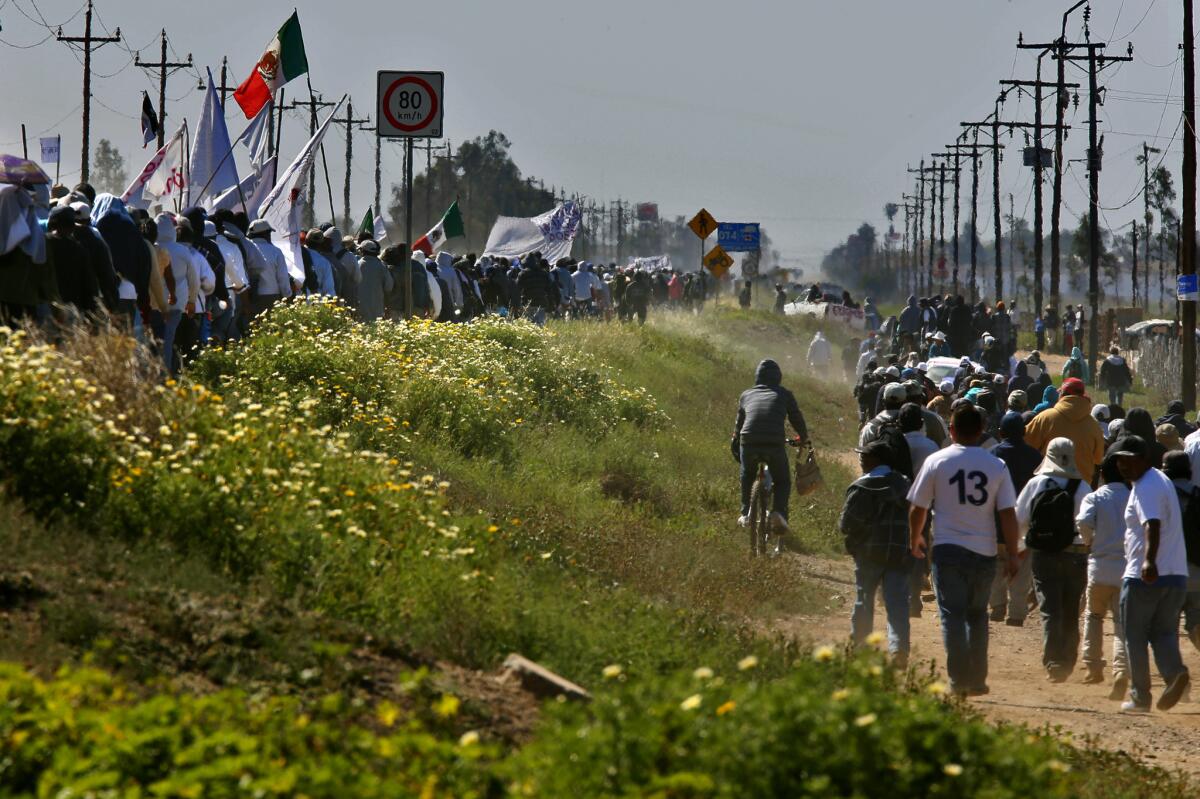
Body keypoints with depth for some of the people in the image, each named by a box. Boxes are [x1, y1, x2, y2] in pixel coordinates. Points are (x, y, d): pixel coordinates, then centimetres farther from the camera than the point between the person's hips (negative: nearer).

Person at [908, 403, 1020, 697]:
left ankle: (959, 681, -8)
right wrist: (1012, 554, 4)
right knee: (977, 615, 16)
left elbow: (918, 508, 3)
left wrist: (915, 540, 20)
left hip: (948, 549, -2)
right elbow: (1008, 513, -2)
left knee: (952, 615, 0)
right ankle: (977, 680, 16)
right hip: (984, 551, 2)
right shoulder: (996, 466, 1)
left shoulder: (936, 461, -4)